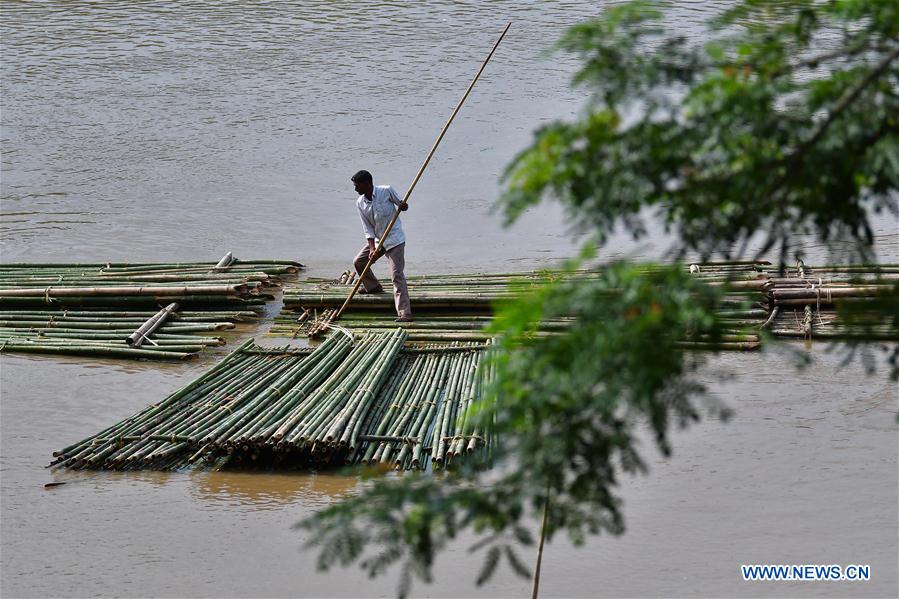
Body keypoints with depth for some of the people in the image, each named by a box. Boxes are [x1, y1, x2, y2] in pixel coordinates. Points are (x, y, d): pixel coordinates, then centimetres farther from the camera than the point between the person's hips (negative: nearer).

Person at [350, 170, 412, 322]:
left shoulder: (386, 191, -16)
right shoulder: (360, 203, -2)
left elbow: (400, 204, 2)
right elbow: (368, 229, -3)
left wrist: (403, 206, -23)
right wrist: (372, 248, -15)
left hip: (394, 239, -7)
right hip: (377, 240, 7)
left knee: (397, 275, -15)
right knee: (358, 262, 14)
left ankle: (405, 313, -20)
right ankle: (373, 287, 41)